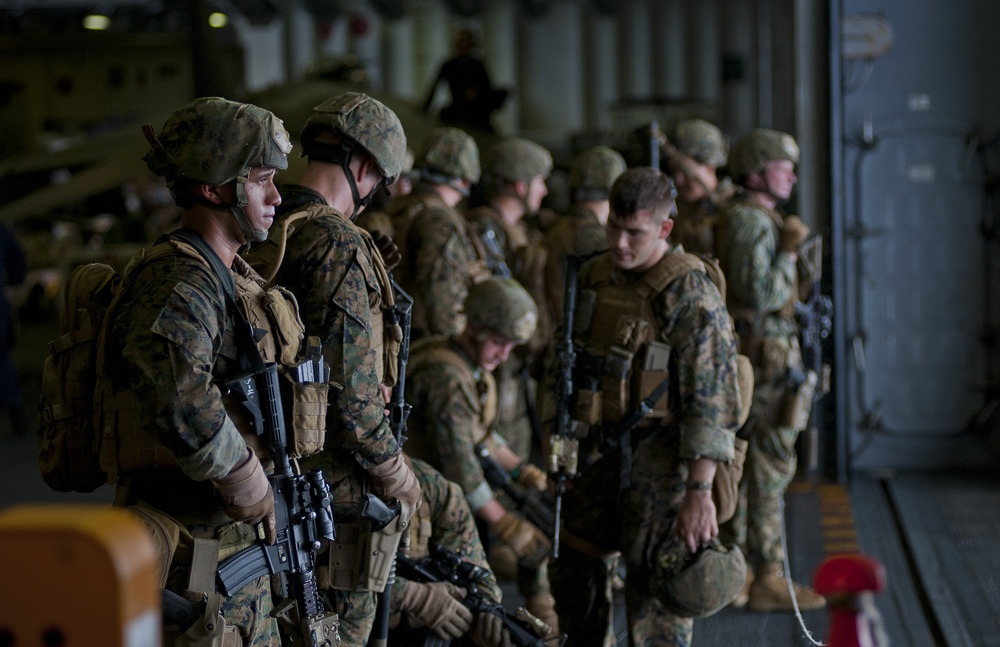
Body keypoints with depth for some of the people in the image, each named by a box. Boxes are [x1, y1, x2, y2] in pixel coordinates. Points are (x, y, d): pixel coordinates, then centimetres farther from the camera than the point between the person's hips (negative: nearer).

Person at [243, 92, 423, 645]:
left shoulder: (262, 235, 7)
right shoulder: (339, 246, -20)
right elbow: (349, 386, -23)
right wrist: (394, 475, -11)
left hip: (274, 454, 8)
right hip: (333, 474, -8)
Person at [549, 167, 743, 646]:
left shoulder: (689, 293, -17)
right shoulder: (595, 277, 7)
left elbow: (712, 400, -20)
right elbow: (571, 364, 19)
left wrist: (699, 490, -24)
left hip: (663, 456, -7)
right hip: (606, 451, 8)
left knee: (654, 590, -3)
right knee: (573, 567, 17)